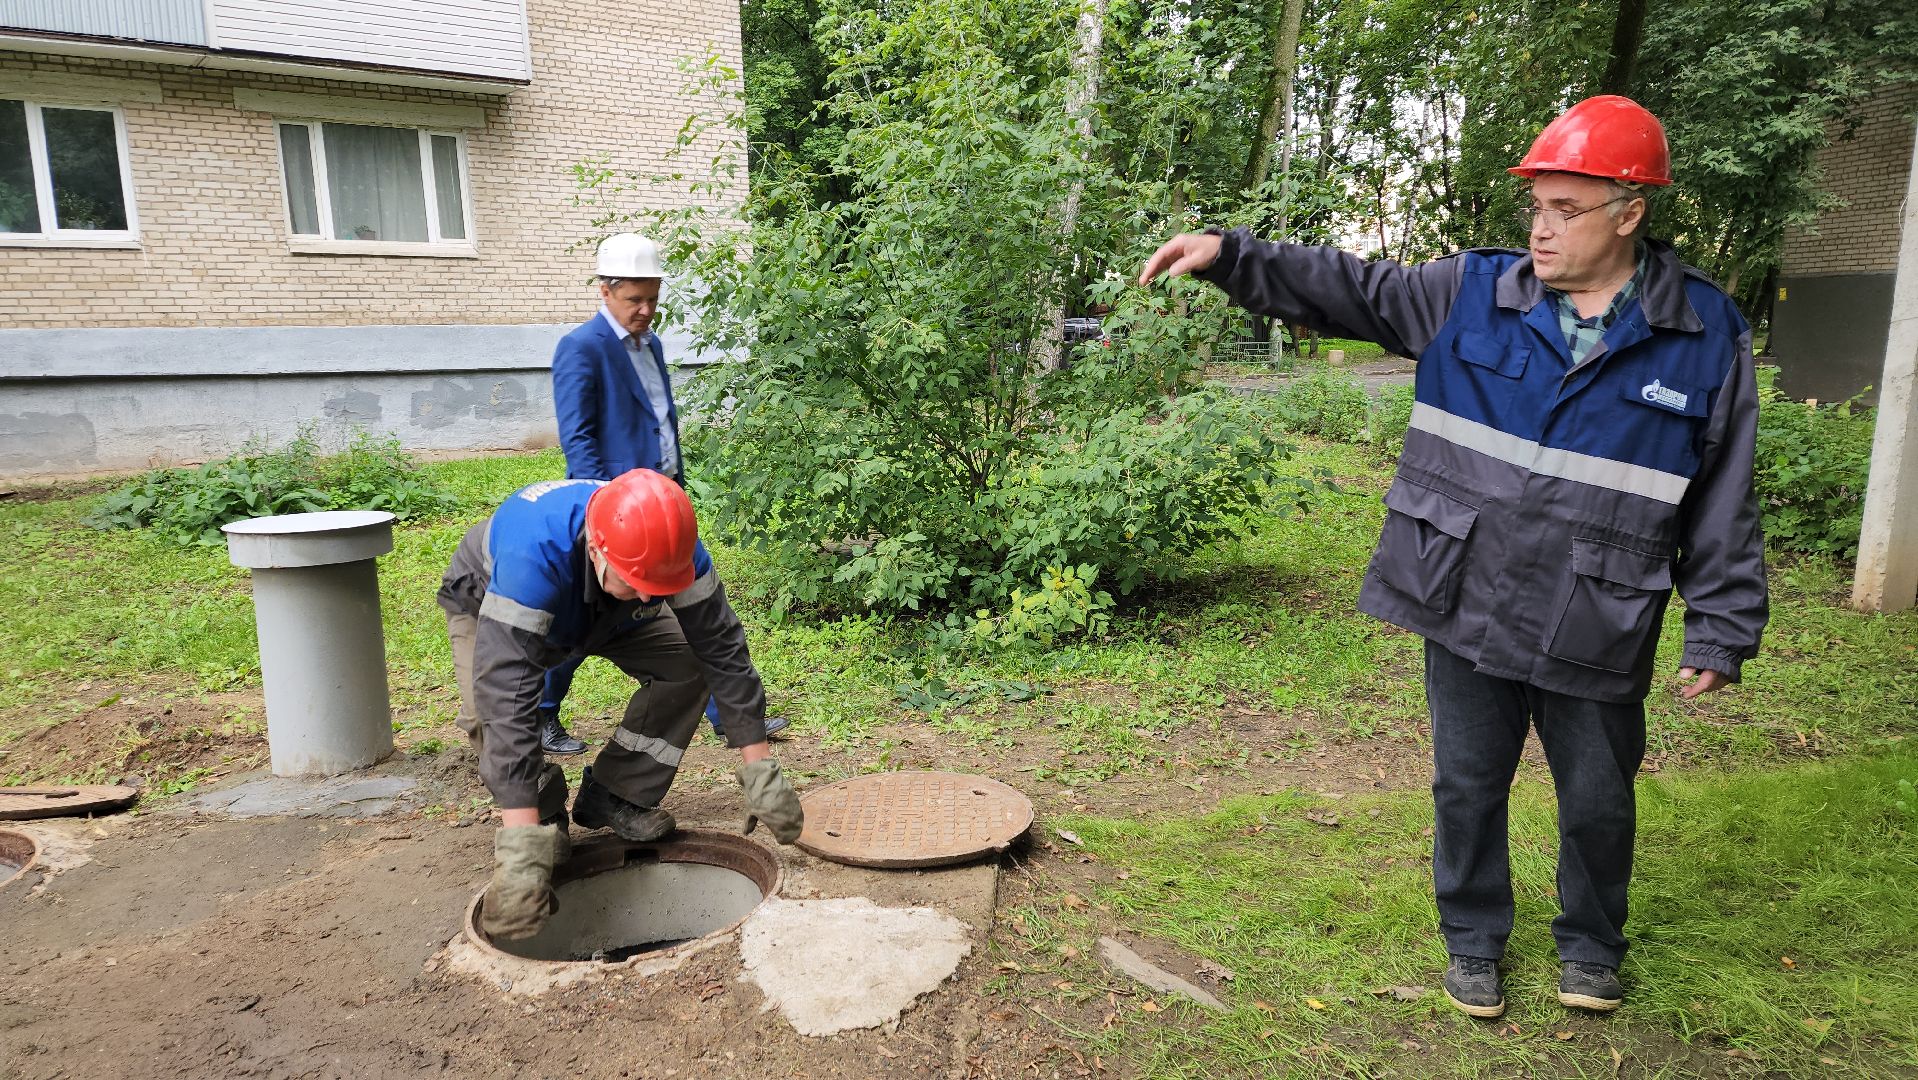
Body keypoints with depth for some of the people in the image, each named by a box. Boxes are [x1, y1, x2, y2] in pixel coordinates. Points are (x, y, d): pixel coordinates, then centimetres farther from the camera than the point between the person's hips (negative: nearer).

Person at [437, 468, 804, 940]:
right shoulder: (534, 550, -47)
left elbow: (722, 649, -28)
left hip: (608, 614, 4)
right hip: (489, 605, -3)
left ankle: (614, 799, -2)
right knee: (491, 709, -31)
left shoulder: (671, 544, -34)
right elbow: (507, 693, -52)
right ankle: (547, 818, -3)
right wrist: (523, 843, -55)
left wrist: (759, 769, -30)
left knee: (689, 663, -16)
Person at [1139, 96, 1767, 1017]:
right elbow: (1348, 290, -2)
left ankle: (1590, 947, 44)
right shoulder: (1471, 296, -1)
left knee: (1598, 803, 16)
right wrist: (1228, 254, -13)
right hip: (1466, 616, 1)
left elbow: (1724, 507, -1)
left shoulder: (1706, 337, -5)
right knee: (1467, 787, 15)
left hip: (1596, 635, -1)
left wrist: (1721, 631, -1)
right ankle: (1474, 943, 39)